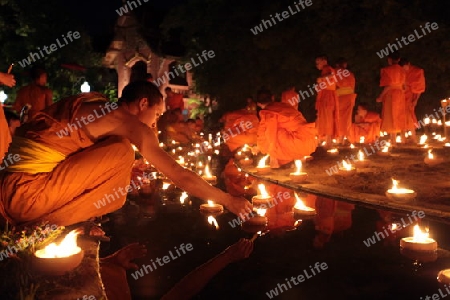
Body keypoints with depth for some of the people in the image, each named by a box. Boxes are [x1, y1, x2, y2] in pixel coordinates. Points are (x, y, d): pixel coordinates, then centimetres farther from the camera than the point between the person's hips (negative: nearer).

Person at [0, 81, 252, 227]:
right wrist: (228, 200, 7)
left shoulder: (94, 102, 17)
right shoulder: (128, 122, -6)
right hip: (26, 194, -8)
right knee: (122, 152, -6)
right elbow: (181, 176, -4)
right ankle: (43, 228, 1)